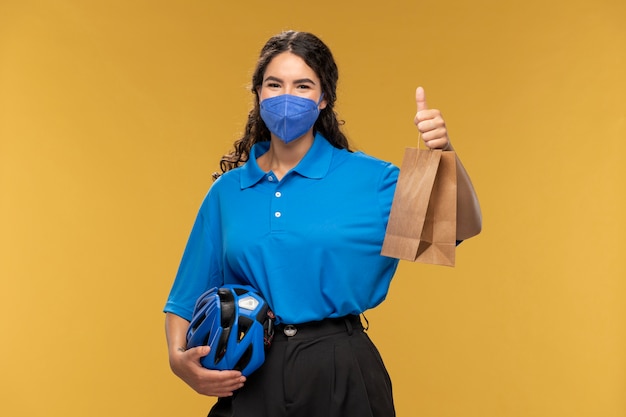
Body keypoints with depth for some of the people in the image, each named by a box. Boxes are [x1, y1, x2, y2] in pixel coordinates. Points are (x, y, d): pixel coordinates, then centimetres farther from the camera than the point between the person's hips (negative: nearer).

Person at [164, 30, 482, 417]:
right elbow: (188, 299, 7)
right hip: (249, 381, 2)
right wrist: (179, 358, -10)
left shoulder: (368, 178, -4)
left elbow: (465, 226, -9)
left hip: (341, 376, -1)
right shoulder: (227, 191, 2)